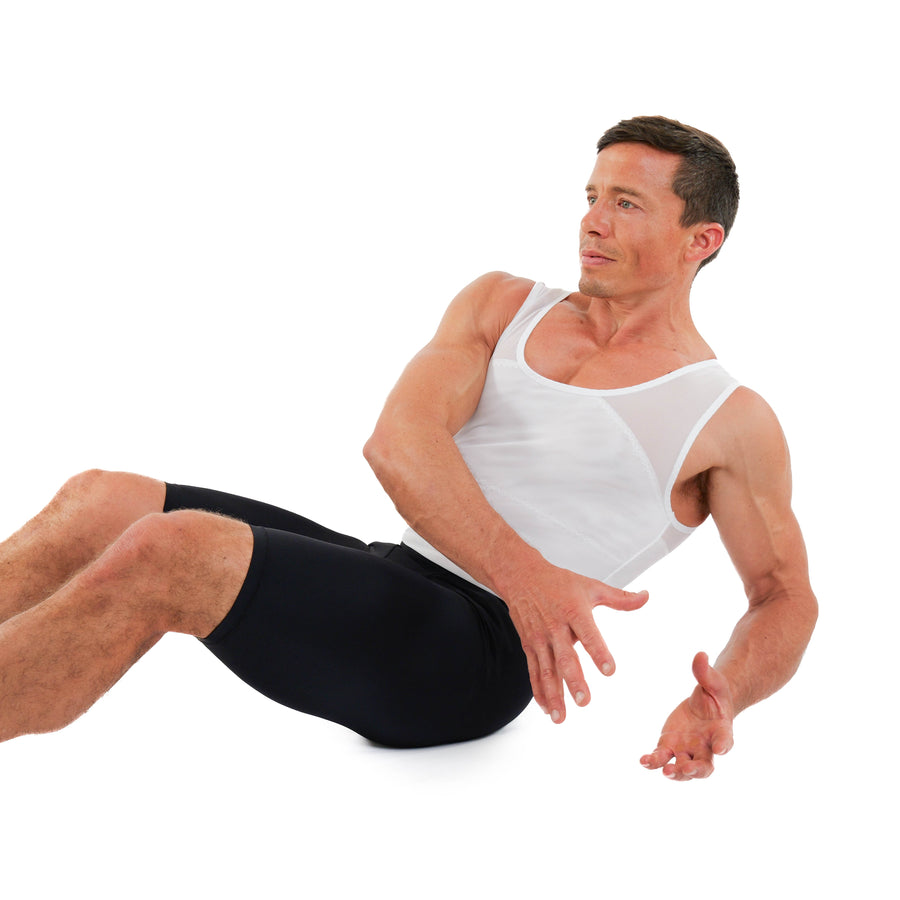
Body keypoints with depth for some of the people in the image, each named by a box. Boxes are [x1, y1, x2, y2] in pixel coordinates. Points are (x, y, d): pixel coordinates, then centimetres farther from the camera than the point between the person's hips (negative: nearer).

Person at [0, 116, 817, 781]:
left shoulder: (731, 421, 4)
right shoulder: (502, 305, 13)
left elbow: (786, 595, 8)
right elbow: (397, 441, -3)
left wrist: (724, 698, -15)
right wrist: (524, 574, -19)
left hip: (479, 648, -6)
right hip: (386, 575, 6)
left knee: (165, 554, -27)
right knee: (101, 504, -10)